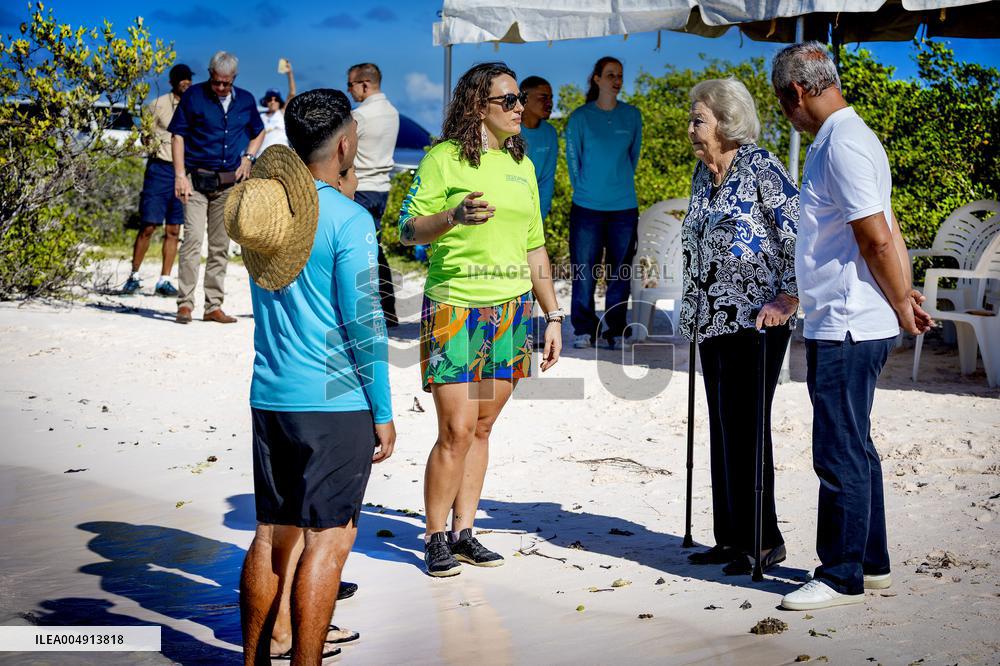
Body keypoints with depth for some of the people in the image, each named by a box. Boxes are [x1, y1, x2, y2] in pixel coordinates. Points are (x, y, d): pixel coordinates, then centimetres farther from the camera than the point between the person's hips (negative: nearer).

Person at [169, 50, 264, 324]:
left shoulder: (246, 100, 8)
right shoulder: (194, 95, -2)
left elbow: (258, 132, 24)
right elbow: (178, 135, -2)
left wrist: (248, 157, 5)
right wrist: (180, 175, -9)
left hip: (229, 184, 4)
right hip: (197, 180, -4)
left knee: (220, 245, 8)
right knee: (193, 238, -13)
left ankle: (214, 305, 15)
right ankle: (185, 303, -8)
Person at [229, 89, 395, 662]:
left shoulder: (257, 205, 8)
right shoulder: (348, 219, -13)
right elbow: (365, 325, -13)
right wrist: (384, 414, -6)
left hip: (268, 398, 7)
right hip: (336, 401, -7)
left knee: (273, 533, 16)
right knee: (327, 539, 1)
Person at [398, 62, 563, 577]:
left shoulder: (521, 165, 15)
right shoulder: (443, 158, -3)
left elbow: (534, 246, 18)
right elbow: (407, 230, -7)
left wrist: (553, 315, 15)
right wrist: (455, 215, -25)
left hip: (512, 310, 6)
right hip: (455, 307, -5)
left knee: (482, 428, 8)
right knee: (457, 430, -8)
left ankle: (463, 532, 18)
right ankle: (434, 539, 6)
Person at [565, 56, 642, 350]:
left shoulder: (632, 115, 7)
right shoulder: (580, 117, 0)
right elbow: (573, 159, 5)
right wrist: (584, 190, 5)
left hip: (624, 206, 2)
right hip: (587, 205, -2)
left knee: (620, 271, 3)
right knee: (584, 270, -1)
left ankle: (615, 331, 12)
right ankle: (583, 331, 8)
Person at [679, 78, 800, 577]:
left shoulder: (760, 167, -10)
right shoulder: (703, 175, 14)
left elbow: (798, 235, -14)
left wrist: (787, 298, -18)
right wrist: (693, 311, 20)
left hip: (755, 322, -8)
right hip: (713, 323, 8)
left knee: (744, 428, -7)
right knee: (722, 429, 11)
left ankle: (764, 541, 3)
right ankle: (731, 539, 19)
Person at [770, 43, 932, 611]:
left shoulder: (842, 145, -17)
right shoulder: (847, 138, 16)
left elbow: (877, 240, -19)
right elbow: (888, 232, 17)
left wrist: (901, 305, -7)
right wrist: (907, 296, 13)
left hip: (845, 329, -10)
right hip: (849, 325, 10)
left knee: (841, 454, -2)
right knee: (854, 448, 17)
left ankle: (842, 576, 7)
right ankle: (872, 563, 27)